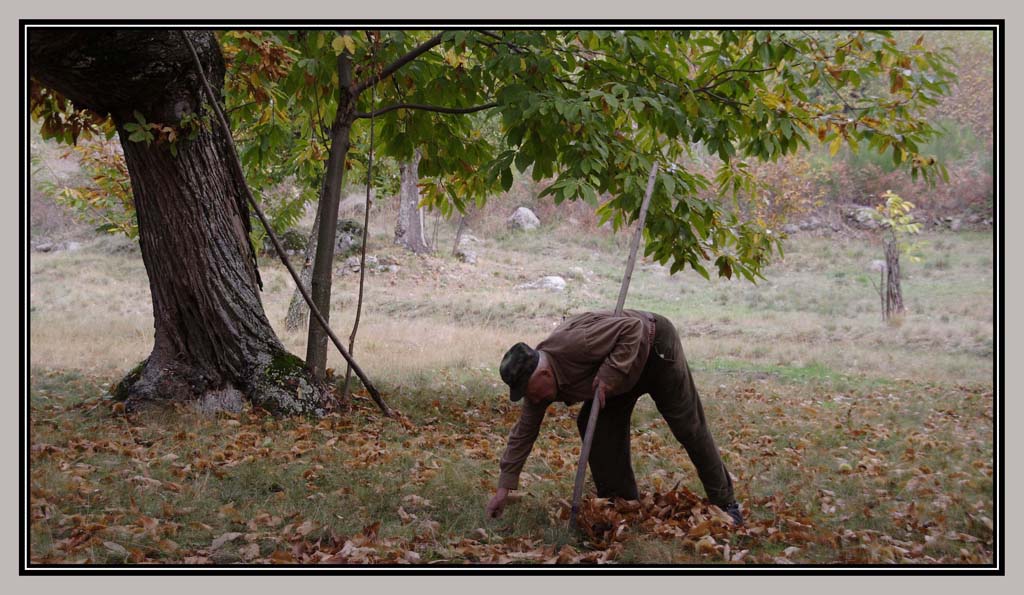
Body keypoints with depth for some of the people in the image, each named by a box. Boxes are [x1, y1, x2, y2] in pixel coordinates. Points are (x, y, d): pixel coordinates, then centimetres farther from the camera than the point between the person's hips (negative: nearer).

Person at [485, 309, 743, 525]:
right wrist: (503, 488, -8)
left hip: (654, 345, -7)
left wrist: (608, 375, -38)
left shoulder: (573, 344, -38)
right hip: (619, 373, 8)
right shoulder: (536, 380, -11)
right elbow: (523, 432, -6)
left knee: (688, 427, -3)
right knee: (591, 426, -4)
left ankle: (725, 504, 9)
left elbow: (632, 327, -35)